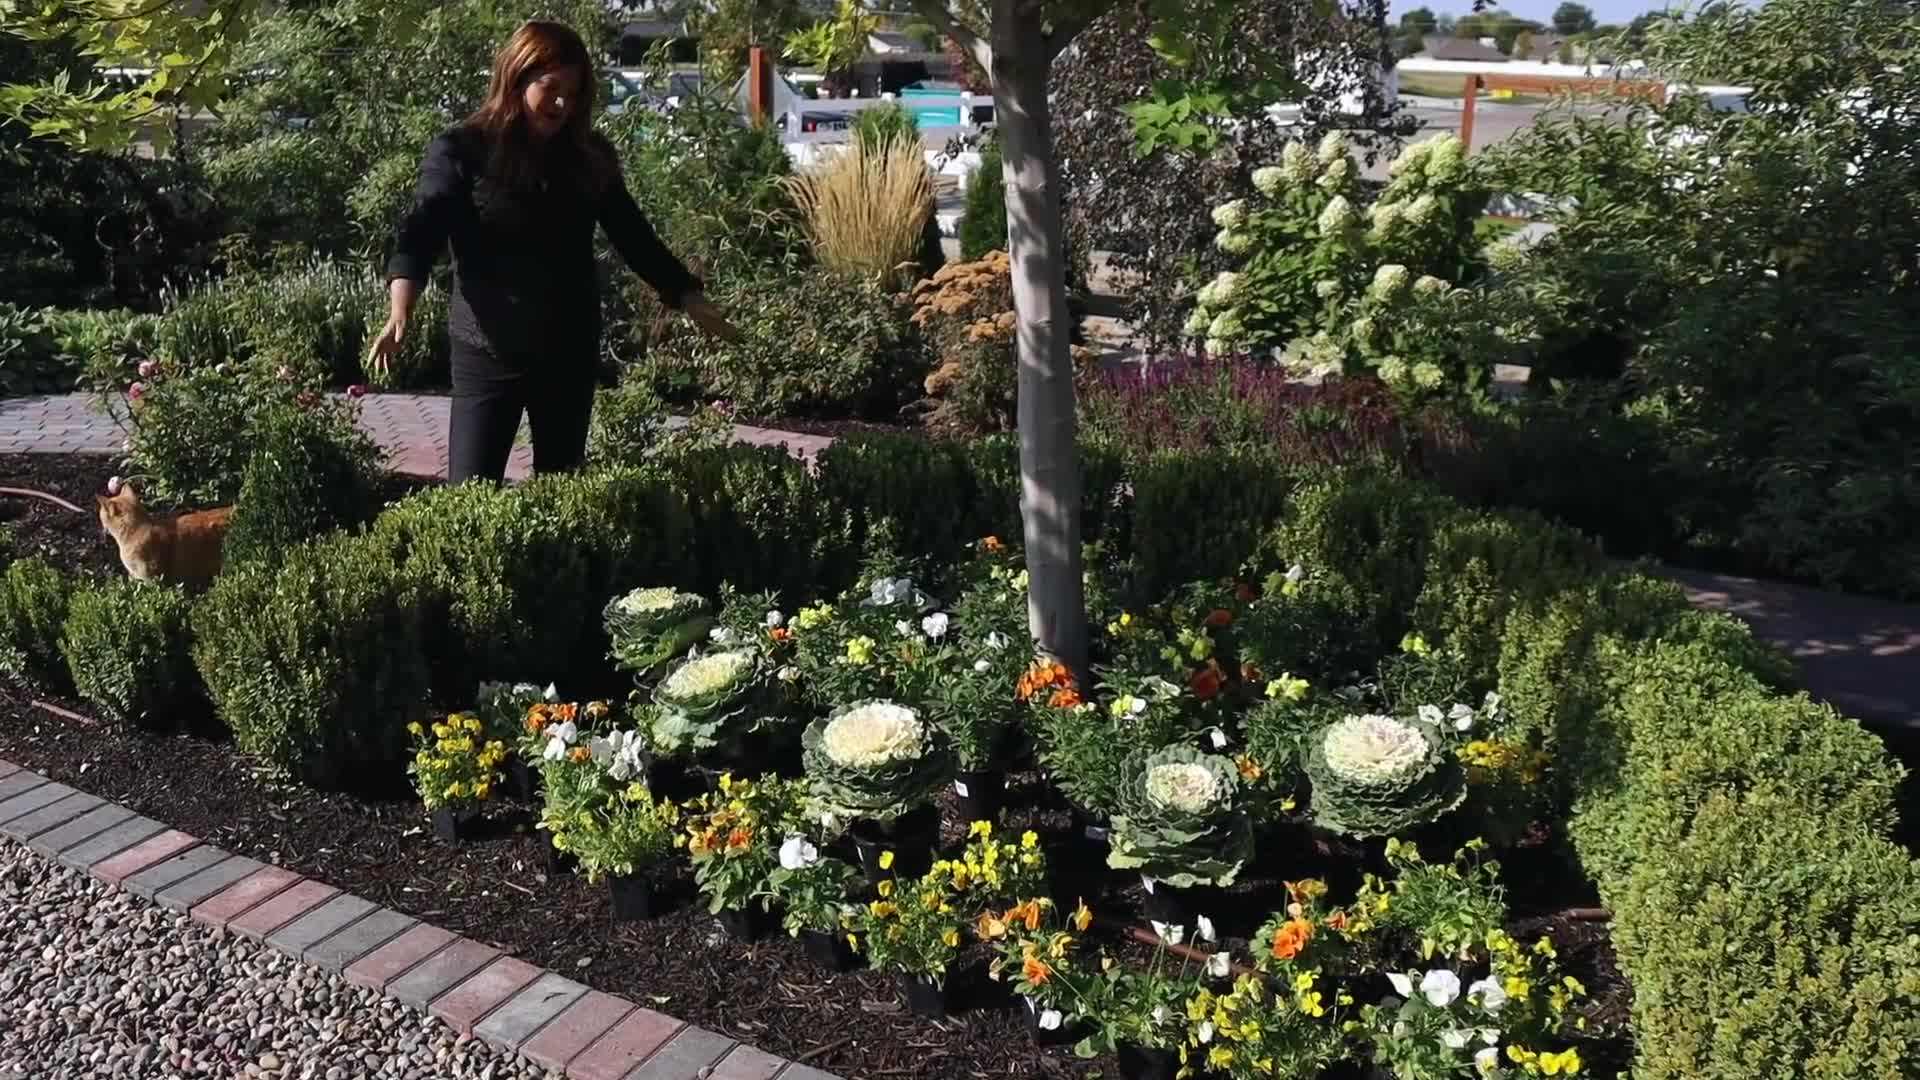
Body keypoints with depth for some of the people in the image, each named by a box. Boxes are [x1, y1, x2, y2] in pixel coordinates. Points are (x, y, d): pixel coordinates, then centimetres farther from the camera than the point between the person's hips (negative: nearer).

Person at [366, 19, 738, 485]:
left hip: (571, 354, 4)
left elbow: (634, 236, 11)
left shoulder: (589, 156, 5)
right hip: (488, 354, -3)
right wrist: (400, 311, -33)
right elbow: (422, 232, -16)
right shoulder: (461, 150, -6)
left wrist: (693, 302, 6)